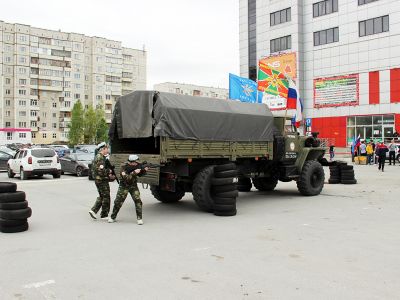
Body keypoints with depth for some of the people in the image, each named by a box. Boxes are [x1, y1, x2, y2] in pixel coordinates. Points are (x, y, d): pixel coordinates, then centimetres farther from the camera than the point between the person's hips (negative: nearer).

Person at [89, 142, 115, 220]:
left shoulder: (98, 157, 15)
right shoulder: (100, 158, -18)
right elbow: (101, 170, -27)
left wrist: (108, 175, 13)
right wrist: (109, 171, -11)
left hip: (98, 180, 10)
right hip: (102, 180, -10)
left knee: (101, 196, 19)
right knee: (106, 197, 0)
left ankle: (93, 210, 14)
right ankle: (104, 215, 7)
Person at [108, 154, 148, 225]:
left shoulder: (136, 165, -8)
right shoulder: (124, 167, -22)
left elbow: (139, 174, 7)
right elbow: (126, 178, -32)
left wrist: (144, 170, -12)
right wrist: (134, 172, -37)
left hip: (133, 186, 3)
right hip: (124, 186, -3)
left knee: (138, 201, -12)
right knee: (118, 202, 2)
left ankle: (139, 218, -4)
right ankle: (112, 217, 22)